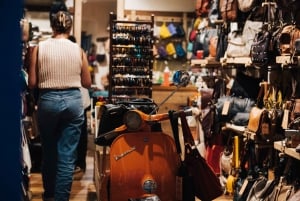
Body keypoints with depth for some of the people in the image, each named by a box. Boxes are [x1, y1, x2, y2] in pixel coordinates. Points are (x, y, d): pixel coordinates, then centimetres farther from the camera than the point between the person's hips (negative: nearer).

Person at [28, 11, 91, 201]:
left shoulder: (40, 48, -3)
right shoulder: (78, 50, 0)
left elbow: (32, 83, -3)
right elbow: (87, 83, 6)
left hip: (48, 101, 0)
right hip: (73, 101, 0)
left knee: (49, 152, 18)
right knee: (67, 156, 4)